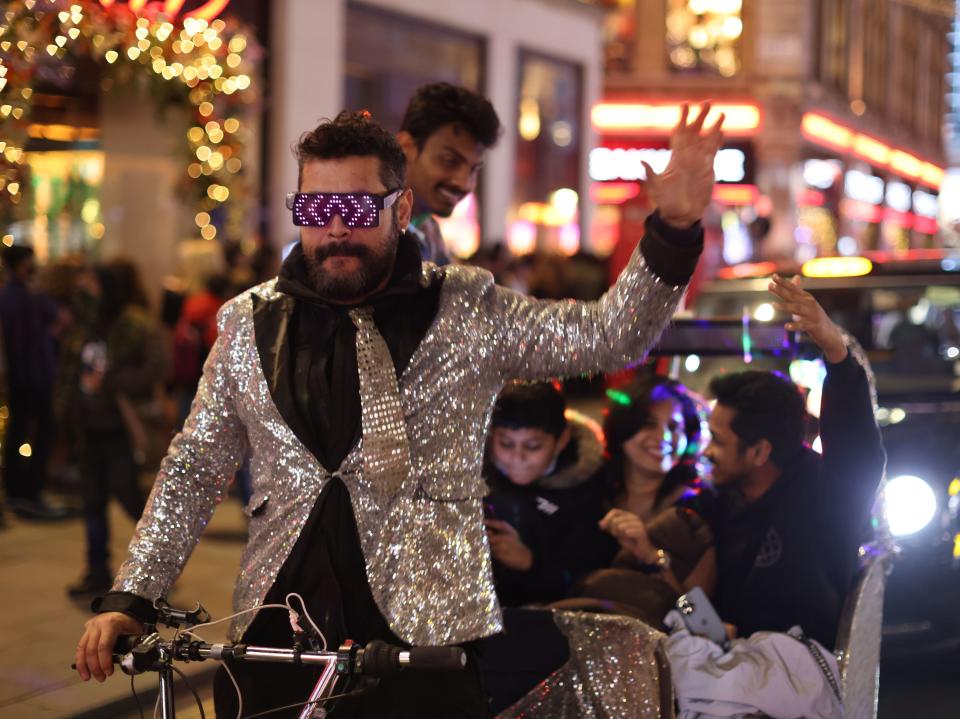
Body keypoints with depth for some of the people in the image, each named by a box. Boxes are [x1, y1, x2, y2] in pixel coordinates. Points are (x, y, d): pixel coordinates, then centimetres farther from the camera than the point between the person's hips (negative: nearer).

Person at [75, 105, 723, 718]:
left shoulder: (467, 313, 2)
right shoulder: (250, 324, 8)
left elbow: (609, 336, -5)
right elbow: (193, 470, 13)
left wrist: (674, 229, -21)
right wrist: (130, 600, 5)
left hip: (424, 635, -2)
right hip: (276, 640, 2)